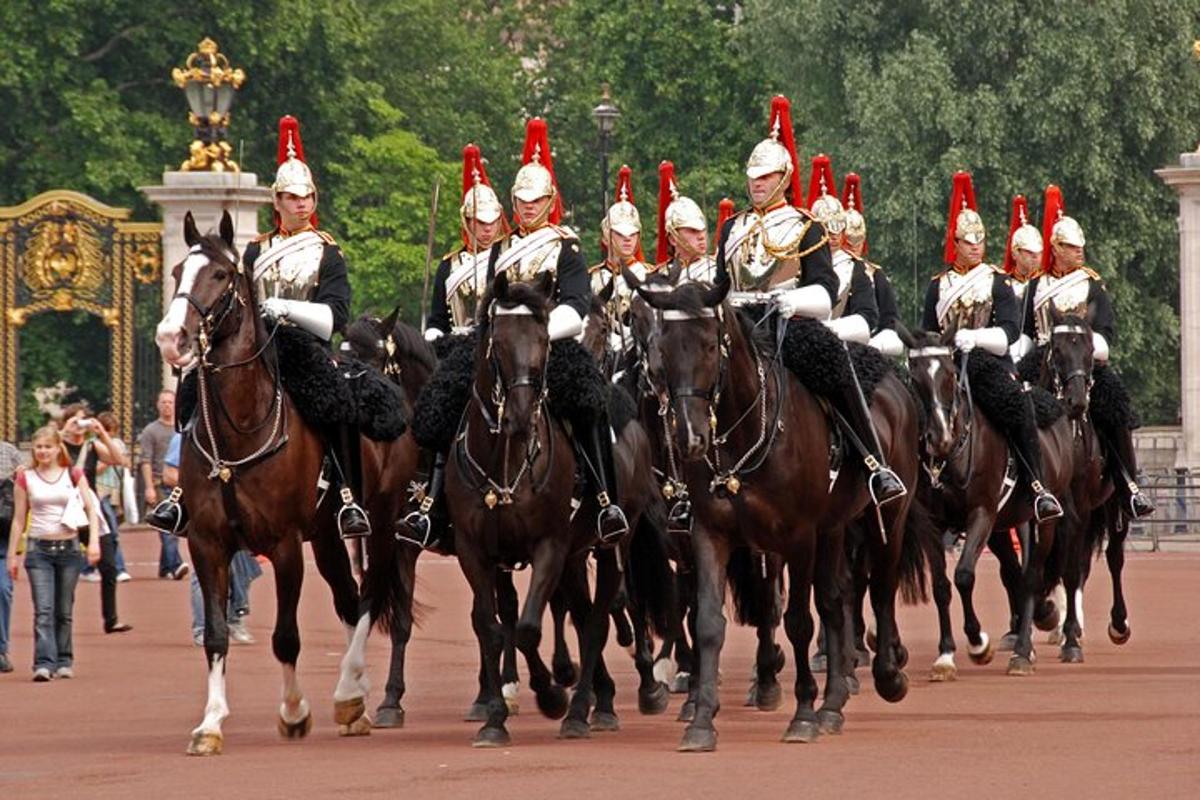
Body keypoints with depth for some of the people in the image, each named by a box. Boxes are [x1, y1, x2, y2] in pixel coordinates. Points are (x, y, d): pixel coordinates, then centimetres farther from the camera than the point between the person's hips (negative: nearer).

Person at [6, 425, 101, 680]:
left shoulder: (73, 475, 4)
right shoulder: (26, 478, 4)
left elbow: (90, 509, 1)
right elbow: (18, 520, 7)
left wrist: (94, 540, -13)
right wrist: (12, 555, 4)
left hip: (68, 547, 1)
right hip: (38, 549, -1)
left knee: (64, 611, 7)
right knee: (43, 610, -12)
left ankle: (64, 662, 18)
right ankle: (44, 664, -19)